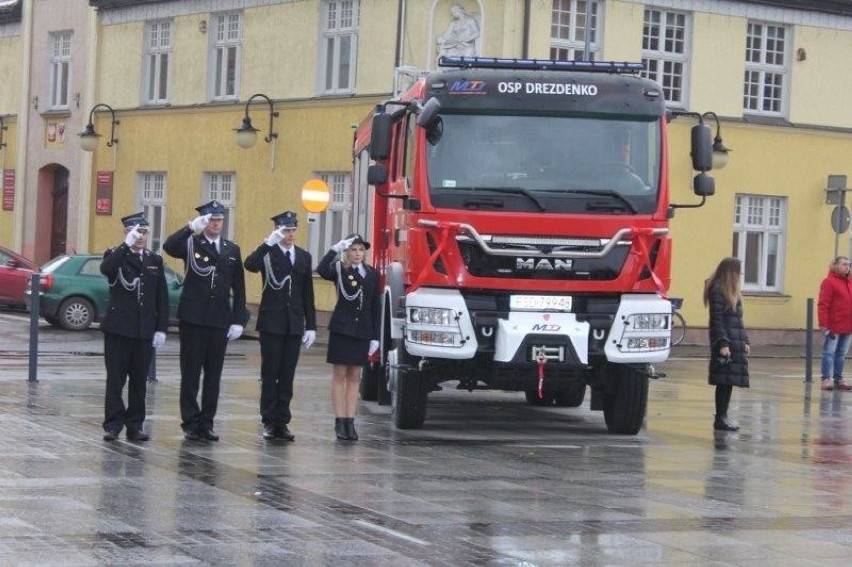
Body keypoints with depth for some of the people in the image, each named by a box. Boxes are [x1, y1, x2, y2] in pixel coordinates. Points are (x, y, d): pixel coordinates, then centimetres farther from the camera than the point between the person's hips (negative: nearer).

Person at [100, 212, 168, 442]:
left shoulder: (155, 260, 11)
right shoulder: (115, 256, 2)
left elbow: (162, 298, 9)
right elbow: (106, 269, -24)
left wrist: (161, 329, 2)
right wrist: (126, 245, -28)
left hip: (145, 330, 3)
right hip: (118, 328, -3)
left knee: (139, 380, 5)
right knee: (115, 379, -1)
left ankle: (135, 425, 11)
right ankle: (113, 424, 3)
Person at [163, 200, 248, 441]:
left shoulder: (232, 250, 12)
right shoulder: (191, 244, 2)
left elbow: (238, 288, 10)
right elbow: (169, 247, -21)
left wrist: (238, 320, 3)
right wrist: (192, 227, -29)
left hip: (220, 320, 3)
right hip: (193, 318, -3)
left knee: (213, 375, 5)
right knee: (190, 374, 1)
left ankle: (206, 423, 11)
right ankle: (190, 423, 6)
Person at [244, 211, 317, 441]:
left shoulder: (304, 257, 11)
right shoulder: (268, 253, -1)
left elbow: (308, 294, 12)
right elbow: (250, 265, -24)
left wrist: (310, 326, 8)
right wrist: (269, 242, -30)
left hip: (294, 324, 3)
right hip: (271, 322, -3)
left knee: (287, 376, 4)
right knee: (270, 374, 0)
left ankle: (282, 422, 8)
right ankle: (269, 422, 5)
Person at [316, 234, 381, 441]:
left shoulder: (372, 274, 7)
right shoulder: (340, 270, -2)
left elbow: (375, 306, 7)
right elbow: (322, 270, -26)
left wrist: (375, 336, 3)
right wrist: (335, 249, -25)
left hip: (362, 331, 3)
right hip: (341, 328, -3)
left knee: (354, 377, 6)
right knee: (339, 375, 0)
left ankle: (350, 422, 8)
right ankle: (340, 422, 1)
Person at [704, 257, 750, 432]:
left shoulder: (732, 291, 18)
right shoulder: (717, 290, -9)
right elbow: (717, 319, -14)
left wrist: (745, 341, 19)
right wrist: (722, 343, -19)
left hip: (736, 343, 9)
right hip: (726, 341, -9)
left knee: (728, 382, 8)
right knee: (724, 381, -8)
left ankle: (723, 417, 12)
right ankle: (720, 419, -5)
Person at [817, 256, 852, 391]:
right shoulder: (829, 282, -8)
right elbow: (823, 305, -13)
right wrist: (824, 324, -18)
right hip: (833, 327, -7)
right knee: (829, 353, -2)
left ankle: (839, 380, 16)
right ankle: (826, 379, 0)